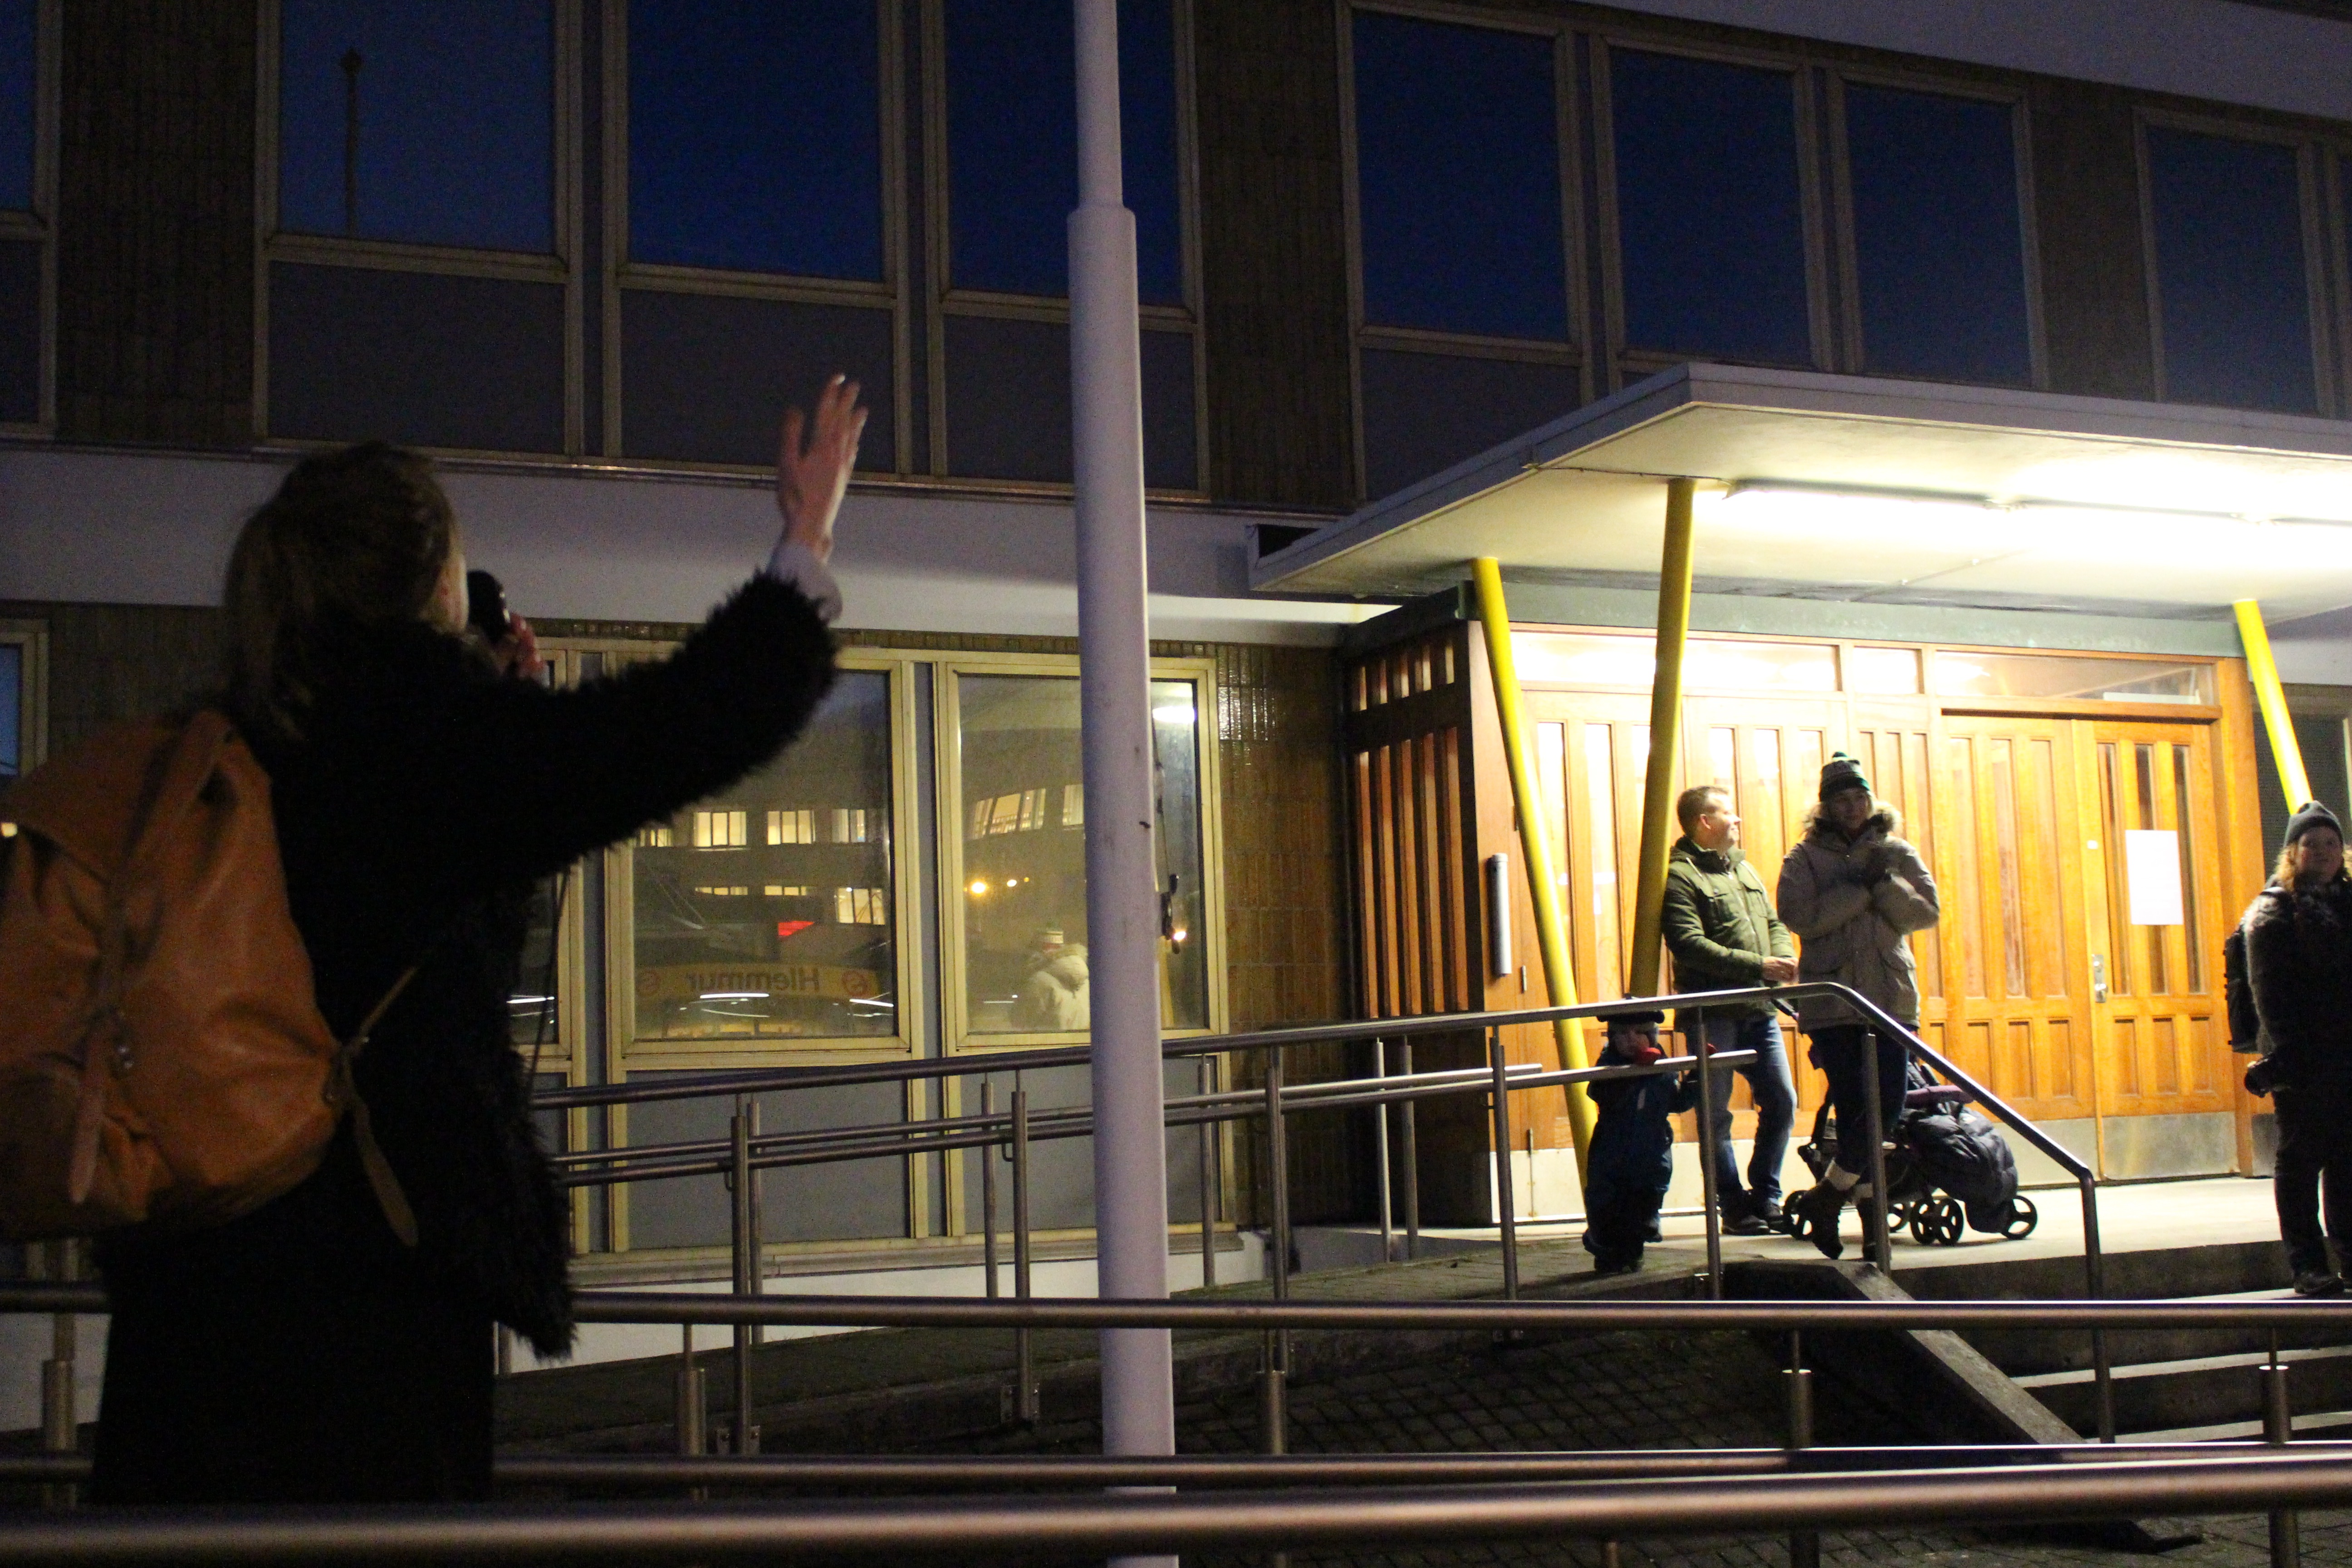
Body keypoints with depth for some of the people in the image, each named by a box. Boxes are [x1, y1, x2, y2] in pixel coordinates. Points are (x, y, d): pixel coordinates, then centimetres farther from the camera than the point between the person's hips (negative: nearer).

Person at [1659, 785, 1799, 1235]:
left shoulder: (1743, 869, 20)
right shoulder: (1679, 876, -7)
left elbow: (1775, 922, 21)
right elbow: (1690, 945, -17)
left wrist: (1785, 959, -2)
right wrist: (1759, 966, -19)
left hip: (1759, 1010, 8)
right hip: (1713, 1015, -8)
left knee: (1781, 1101, 7)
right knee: (1716, 1114, 0)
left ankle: (1765, 1197, 18)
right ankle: (1734, 1207, 8)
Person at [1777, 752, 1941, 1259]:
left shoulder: (1896, 852, 12)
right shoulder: (1806, 857, 4)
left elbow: (1927, 912, 2)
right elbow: (1799, 915, -13)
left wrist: (1885, 884, -12)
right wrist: (1861, 891, -14)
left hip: (1891, 998, 3)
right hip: (1831, 1003, -3)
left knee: (1888, 1104, -3)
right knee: (1853, 1107, -5)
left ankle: (1829, 1195, 12)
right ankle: (1866, 1199, 11)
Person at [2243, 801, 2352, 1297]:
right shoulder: (2273, 912, -2)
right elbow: (2270, 993, -10)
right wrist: (2289, 1052, -19)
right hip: (2303, 1060, -5)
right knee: (2302, 1158, 0)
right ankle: (2309, 1265, 3)